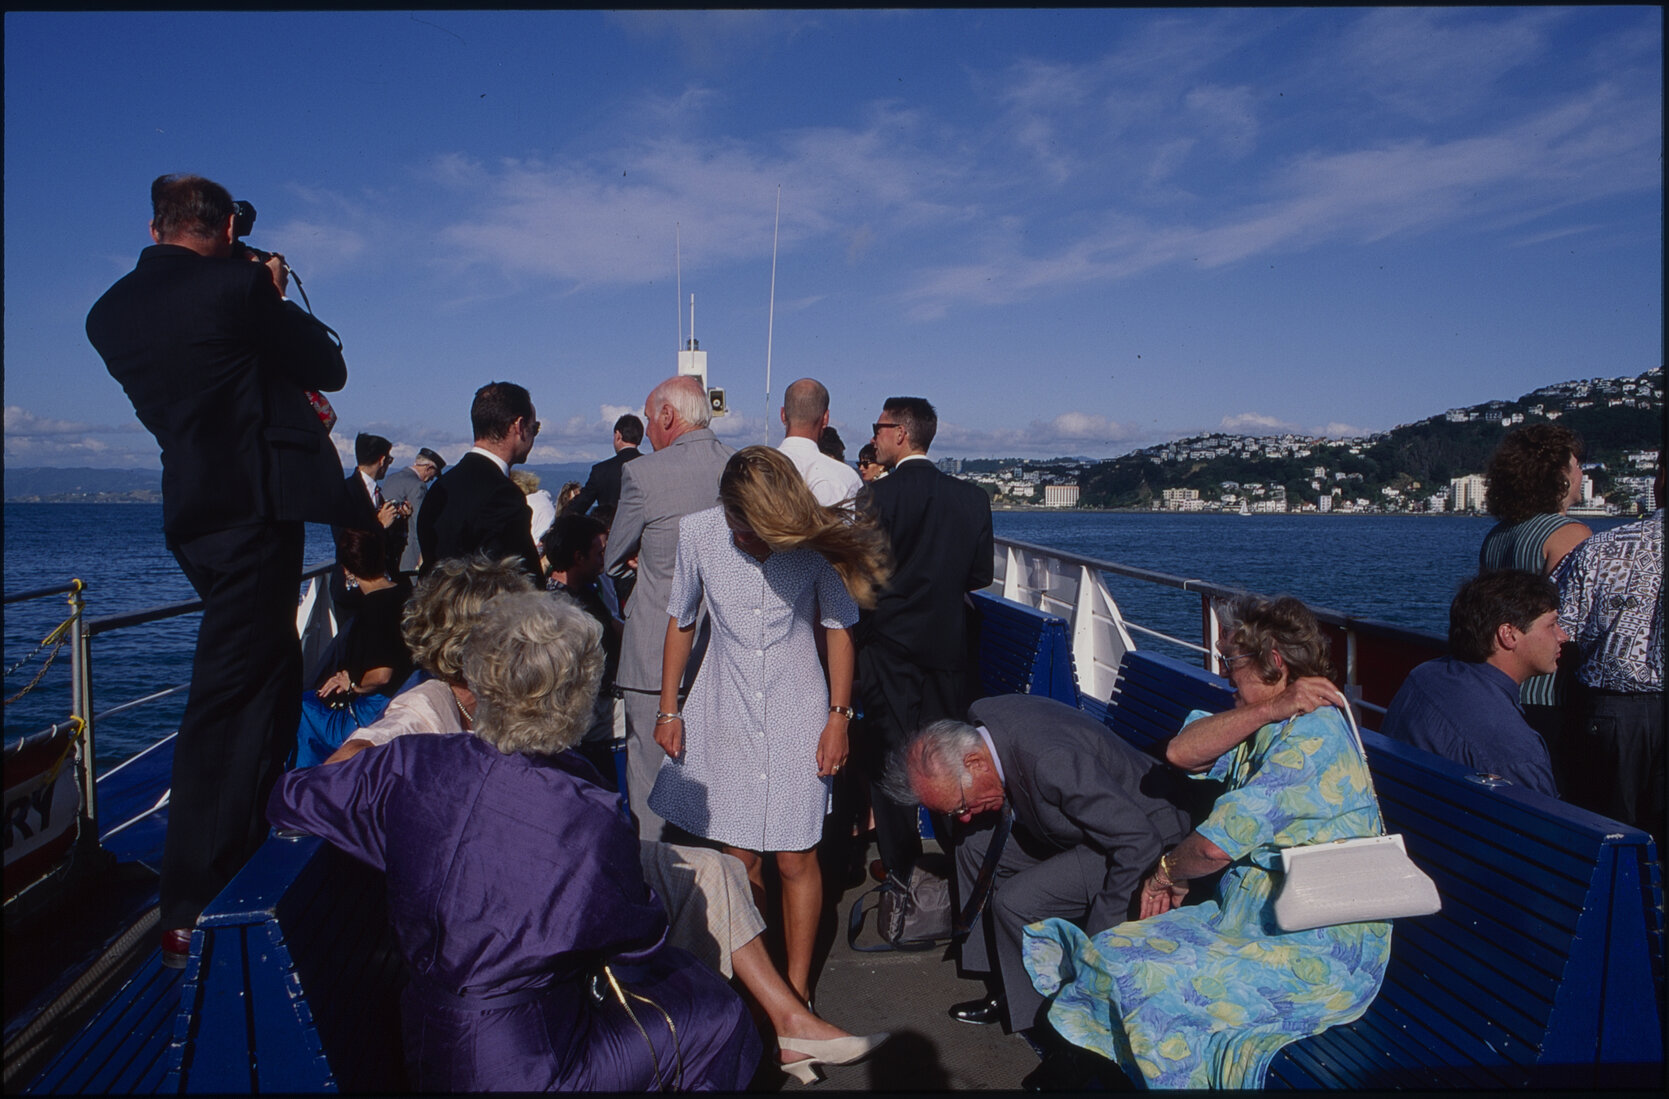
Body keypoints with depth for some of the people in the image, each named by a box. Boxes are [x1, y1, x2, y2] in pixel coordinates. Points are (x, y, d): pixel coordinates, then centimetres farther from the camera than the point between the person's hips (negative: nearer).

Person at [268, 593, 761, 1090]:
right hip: (525, 1066, -6)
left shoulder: (408, 766, -16)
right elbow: (640, 938, -9)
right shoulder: (591, 825, -29)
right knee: (716, 1015, 11)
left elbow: (288, 797, 4)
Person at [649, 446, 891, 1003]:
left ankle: (796, 988, 22)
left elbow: (838, 629, 1)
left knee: (795, 859, 3)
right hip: (725, 712, 2)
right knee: (740, 858, 6)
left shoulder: (817, 539, -13)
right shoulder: (698, 532, -9)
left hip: (797, 712, -1)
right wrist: (668, 710, 8)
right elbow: (681, 621, 5)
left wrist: (838, 717, 0)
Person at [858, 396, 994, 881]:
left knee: (888, 751, 8)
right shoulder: (972, 497, -1)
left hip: (888, 643, -4)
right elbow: (980, 575, 3)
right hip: (948, 641, 4)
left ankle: (900, 864, 15)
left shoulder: (875, 495, -13)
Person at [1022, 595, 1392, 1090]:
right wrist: (1273, 709, -15)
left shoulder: (1312, 736, -20)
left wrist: (1167, 873, -1)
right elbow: (1182, 751, -5)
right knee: (1116, 948, -5)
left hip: (1316, 955, -9)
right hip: (1253, 917, 9)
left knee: (1143, 978, -22)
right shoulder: (1274, 724, 11)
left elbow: (1216, 844, -21)